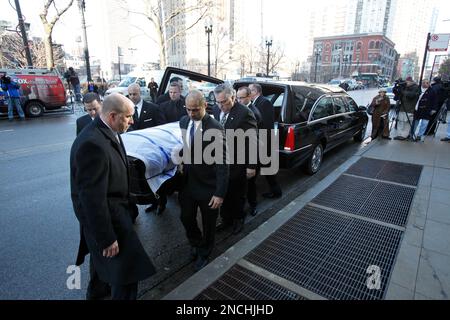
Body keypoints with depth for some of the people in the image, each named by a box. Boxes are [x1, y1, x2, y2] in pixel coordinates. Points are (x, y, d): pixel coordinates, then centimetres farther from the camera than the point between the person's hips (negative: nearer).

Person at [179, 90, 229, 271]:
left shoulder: (215, 129, -20)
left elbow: (222, 163, -20)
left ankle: (204, 254, 42)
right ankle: (196, 243, 50)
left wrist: (220, 193, -22)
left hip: (208, 186, -5)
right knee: (186, 218, 19)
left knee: (208, 223, 15)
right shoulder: (183, 122, -1)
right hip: (187, 182, 5)